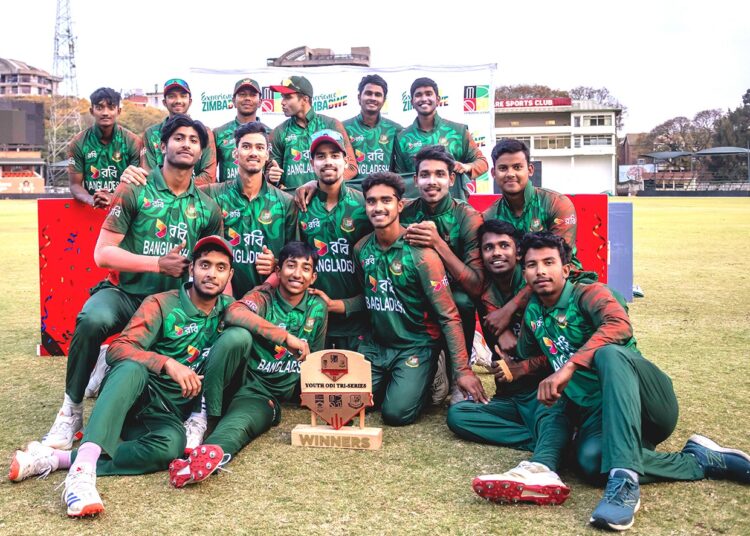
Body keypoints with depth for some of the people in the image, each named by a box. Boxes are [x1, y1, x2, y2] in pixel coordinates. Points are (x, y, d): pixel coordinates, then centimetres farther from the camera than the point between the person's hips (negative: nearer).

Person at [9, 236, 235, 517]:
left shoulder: (229, 310, 8)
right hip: (130, 398, -2)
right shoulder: (162, 304, -3)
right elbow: (117, 348, -14)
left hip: (168, 414, 2)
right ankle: (82, 470, -49)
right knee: (132, 368, -38)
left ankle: (54, 459, -32)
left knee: (172, 444, -36)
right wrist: (167, 363, -30)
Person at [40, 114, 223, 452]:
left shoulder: (207, 208, 10)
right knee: (93, 319, -36)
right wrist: (160, 264, -11)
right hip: (124, 294, -2)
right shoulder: (134, 191, -1)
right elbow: (103, 253, -7)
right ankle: (71, 409, -12)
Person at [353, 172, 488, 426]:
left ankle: (425, 379, 13)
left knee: (396, 413, -20)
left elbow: (448, 316, -17)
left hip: (416, 346, -5)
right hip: (375, 345, 5)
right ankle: (386, 381, 22)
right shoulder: (361, 248, 0)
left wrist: (462, 370, -20)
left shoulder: (420, 253, -18)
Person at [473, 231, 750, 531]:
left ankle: (624, 480, -45)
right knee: (590, 459, -34)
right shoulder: (532, 314, 16)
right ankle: (699, 460, -12)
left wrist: (569, 366, -36)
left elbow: (620, 325, -28)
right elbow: (527, 357, 36)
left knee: (608, 353, -38)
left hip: (650, 403, -4)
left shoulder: (587, 294, -4)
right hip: (595, 413, 4)